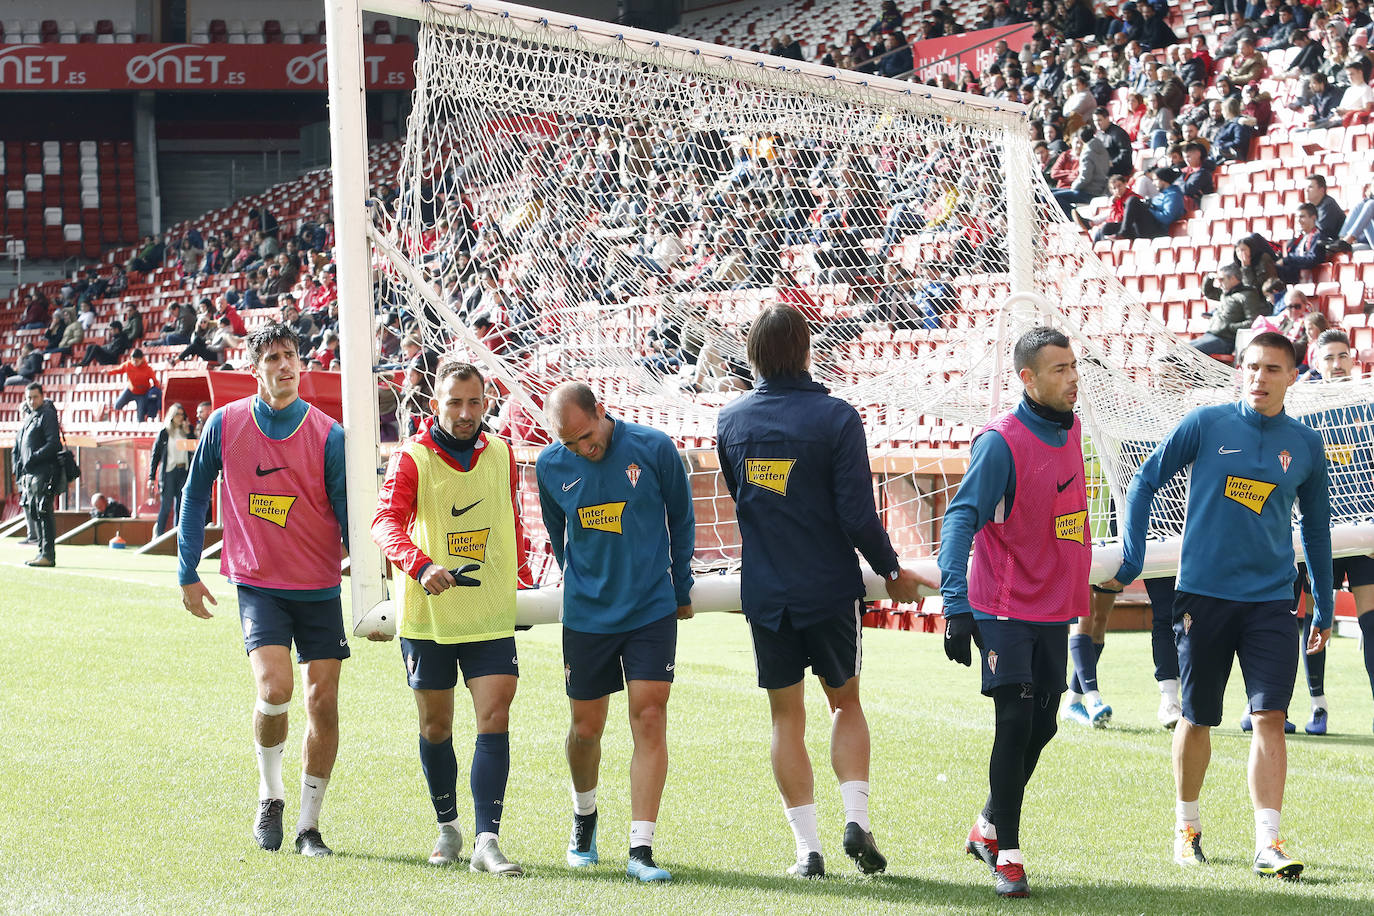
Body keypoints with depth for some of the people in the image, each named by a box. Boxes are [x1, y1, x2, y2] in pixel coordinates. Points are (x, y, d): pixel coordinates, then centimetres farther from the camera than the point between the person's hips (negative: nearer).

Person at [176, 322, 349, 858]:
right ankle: (270, 795, 7)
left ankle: (309, 826, 12)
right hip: (258, 584, -1)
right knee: (274, 688, -20)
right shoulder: (225, 425, -2)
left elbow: (350, 513, 0)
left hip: (320, 588, 1)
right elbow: (194, 496, 10)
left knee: (323, 700, -1)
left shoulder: (327, 435, -4)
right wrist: (187, 574, 9)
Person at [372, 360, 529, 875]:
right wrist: (421, 566, -40)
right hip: (428, 615, -2)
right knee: (435, 725, 9)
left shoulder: (501, 455, 6)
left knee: (494, 720, -10)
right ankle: (447, 828, 28)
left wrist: (519, 578, 25)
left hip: (490, 615, 2)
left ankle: (486, 842, -13)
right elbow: (387, 520, -23)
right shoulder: (412, 457, -8)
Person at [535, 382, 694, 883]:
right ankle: (584, 815, 37)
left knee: (649, 719, -10)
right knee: (586, 729, 8)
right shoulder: (551, 466, -4)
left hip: (652, 611, -2)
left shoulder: (653, 449, -9)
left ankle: (641, 849, -10)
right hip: (585, 615, 2)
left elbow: (681, 520, 6)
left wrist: (679, 591, 13)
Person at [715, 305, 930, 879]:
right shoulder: (835, 418, -12)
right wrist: (892, 573, 0)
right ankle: (856, 819, -1)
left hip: (764, 591, 2)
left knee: (787, 717, 9)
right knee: (846, 704, 16)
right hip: (831, 589, -2)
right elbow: (858, 514, -14)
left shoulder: (731, 422, 1)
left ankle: (807, 847, 4)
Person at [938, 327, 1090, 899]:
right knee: (1016, 724, -11)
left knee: (1041, 727, 10)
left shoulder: (1069, 431, 8)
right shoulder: (1001, 442, -16)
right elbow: (962, 519, -22)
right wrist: (956, 605, -32)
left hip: (1054, 608, 7)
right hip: (1005, 609, -7)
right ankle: (1005, 853, -1)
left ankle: (989, 827, 29)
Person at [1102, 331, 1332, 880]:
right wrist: (1132, 559, 0)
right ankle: (1187, 826, 28)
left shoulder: (1305, 445, 5)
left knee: (1270, 717, -10)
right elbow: (1146, 480, 6)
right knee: (1196, 718, 8)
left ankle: (1267, 845, -11)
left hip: (1271, 599, 1)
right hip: (1203, 593, -1)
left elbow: (1316, 525, 16)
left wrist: (1323, 607, 17)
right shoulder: (1206, 425, -2)